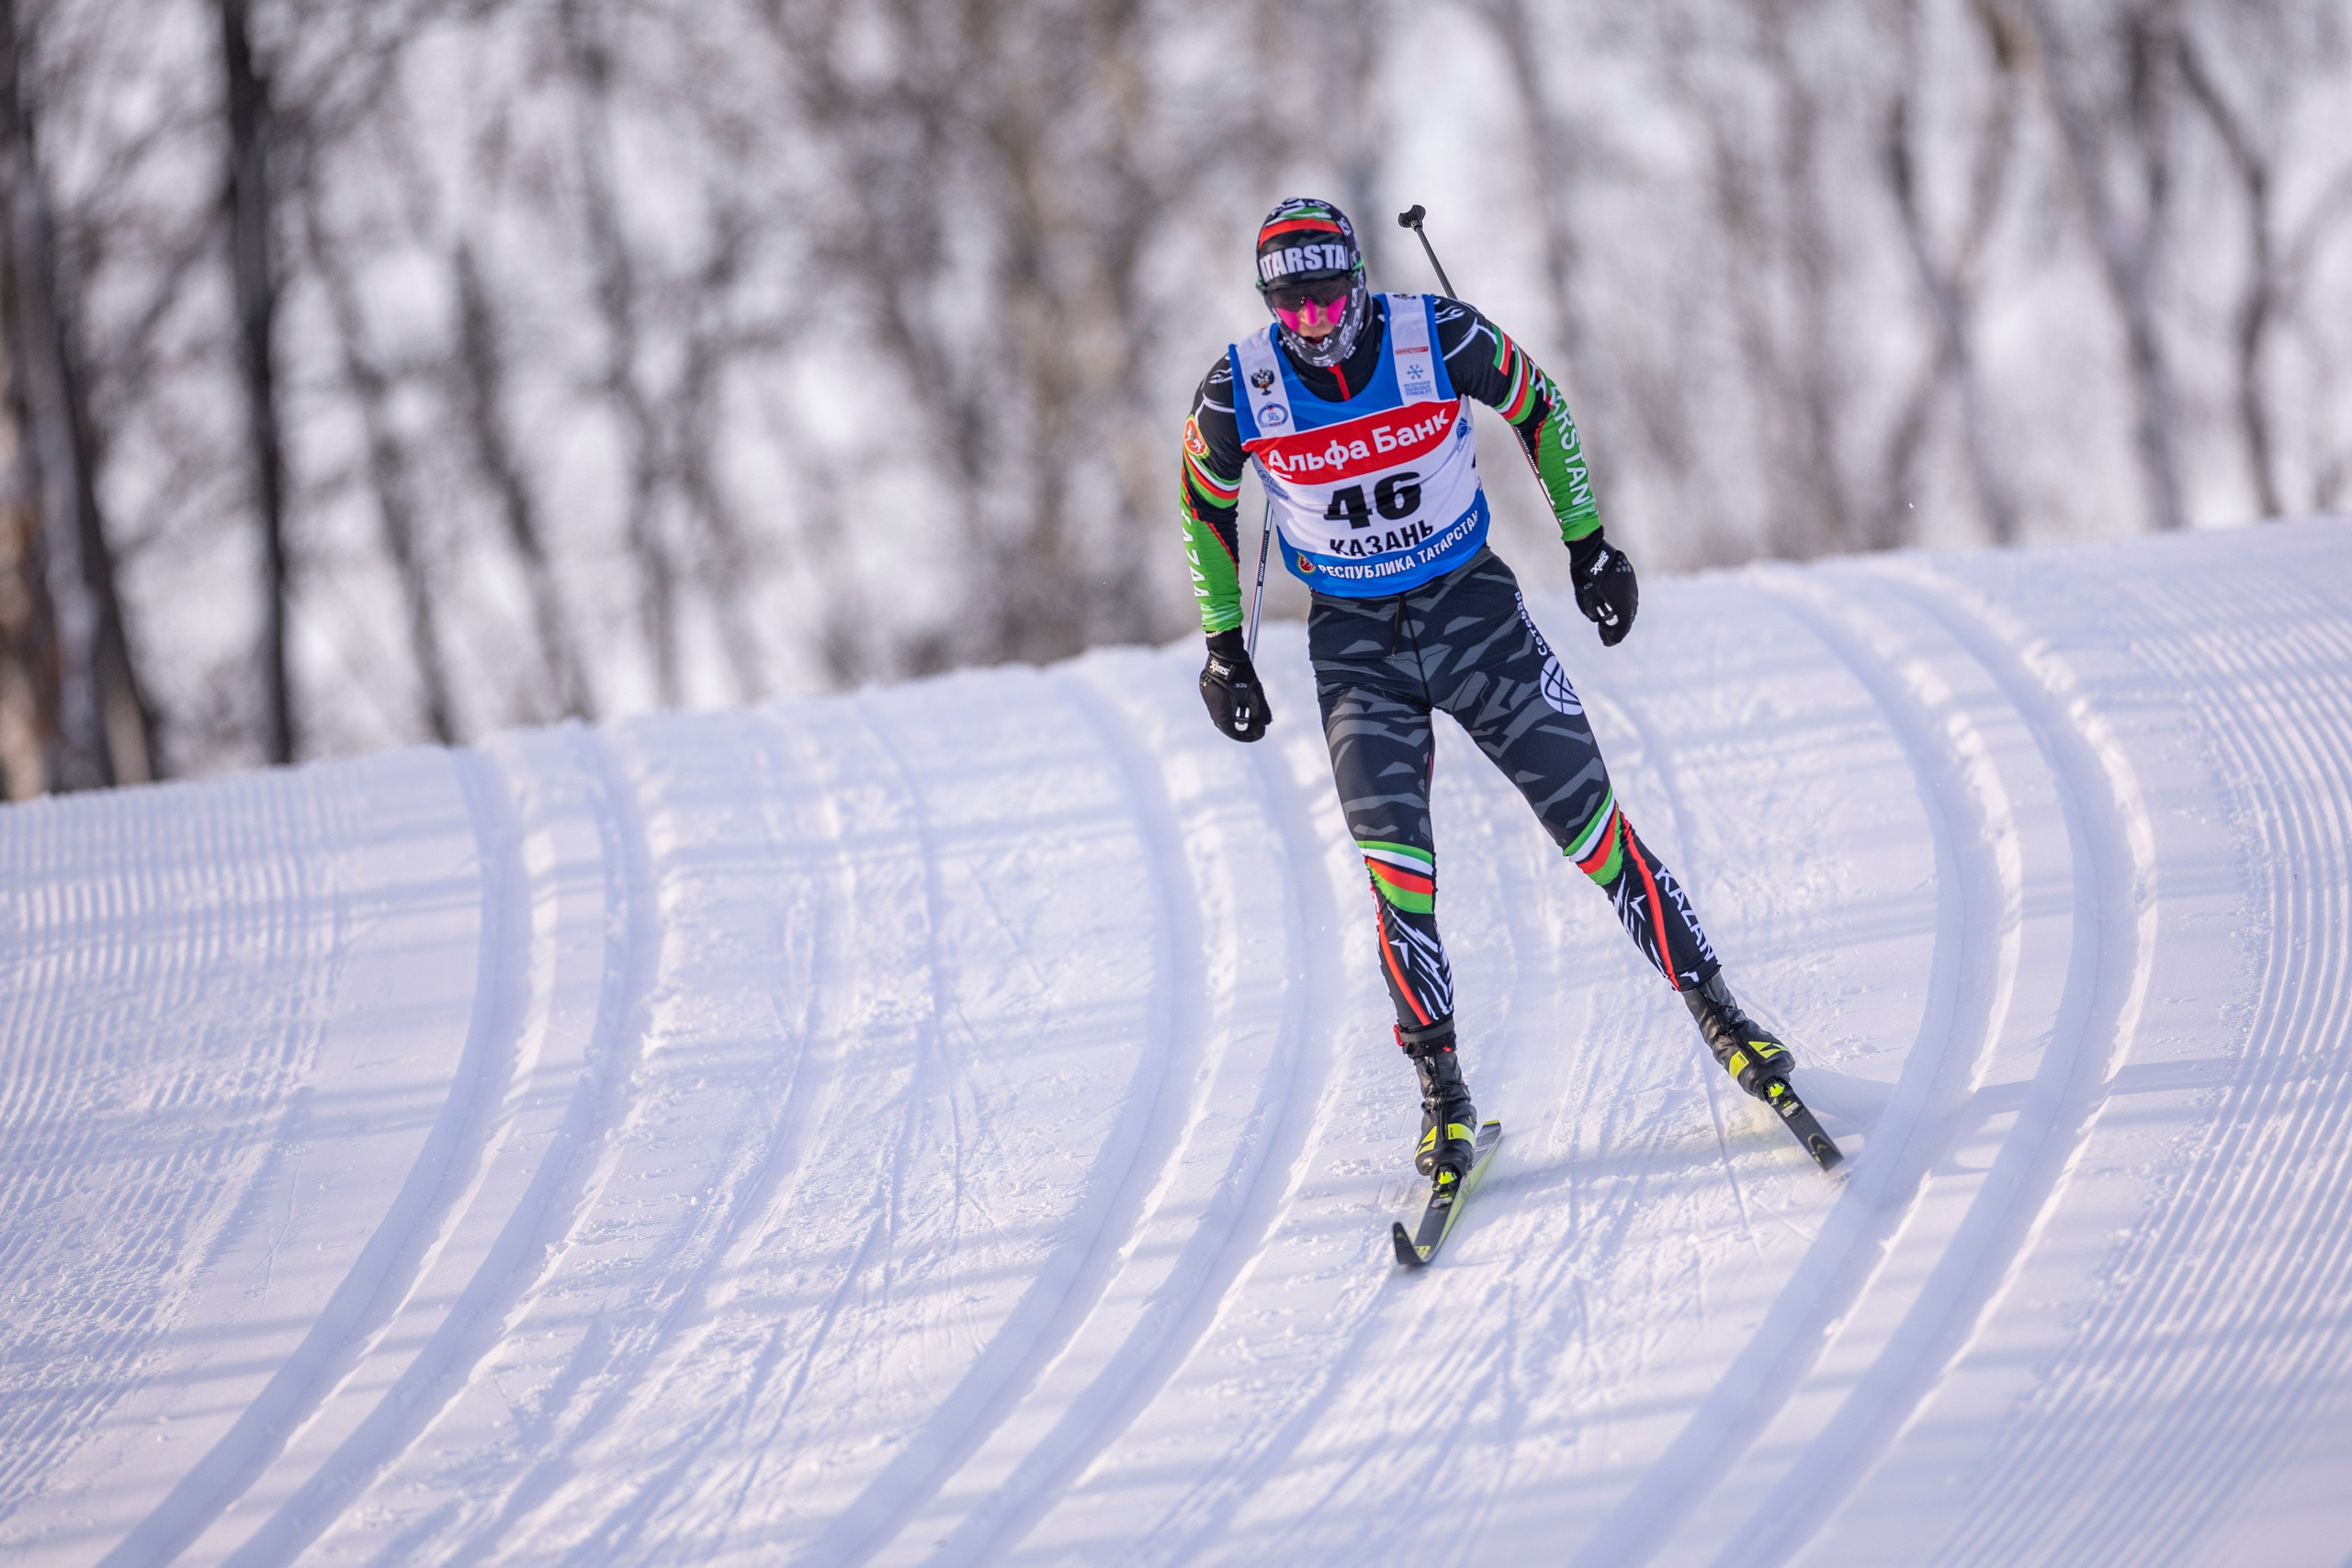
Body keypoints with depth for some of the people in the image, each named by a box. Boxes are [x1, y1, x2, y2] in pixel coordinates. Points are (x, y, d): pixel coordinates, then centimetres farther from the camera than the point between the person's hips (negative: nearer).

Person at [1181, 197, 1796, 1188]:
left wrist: (1586, 543, 6)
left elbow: (1537, 411, 3)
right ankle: (1442, 1093, -3)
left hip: (1474, 609, 0)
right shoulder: (1238, 394, -14)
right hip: (1354, 644, 0)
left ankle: (1716, 1013, 9)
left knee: (1591, 825, -3)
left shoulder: (1441, 340, -16)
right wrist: (1223, 646, 8)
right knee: (1395, 863, -14)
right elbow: (1205, 505, 6)